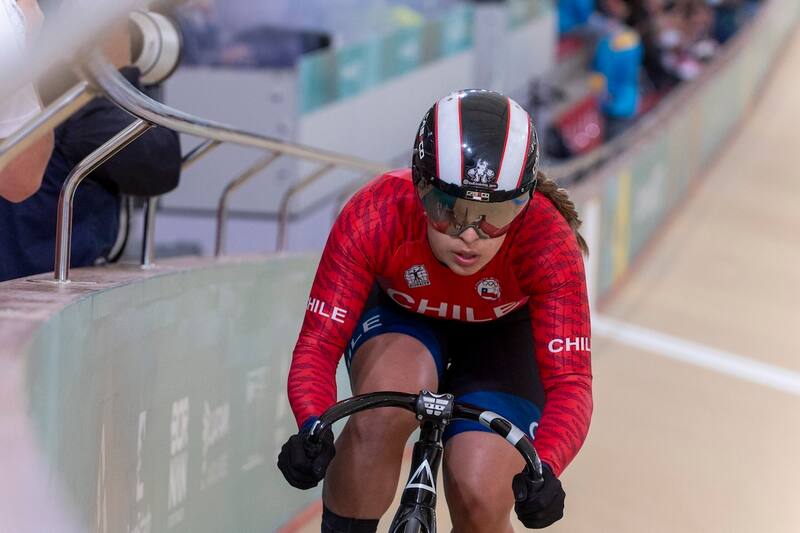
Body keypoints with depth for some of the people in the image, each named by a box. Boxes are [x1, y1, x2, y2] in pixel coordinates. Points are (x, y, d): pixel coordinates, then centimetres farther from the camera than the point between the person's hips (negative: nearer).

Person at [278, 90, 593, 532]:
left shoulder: (547, 240, -35)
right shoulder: (375, 217, -35)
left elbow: (570, 382, -38)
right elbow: (317, 345, -35)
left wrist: (544, 470, -57)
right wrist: (311, 428, -56)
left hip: (502, 337, 0)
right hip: (401, 320, 0)